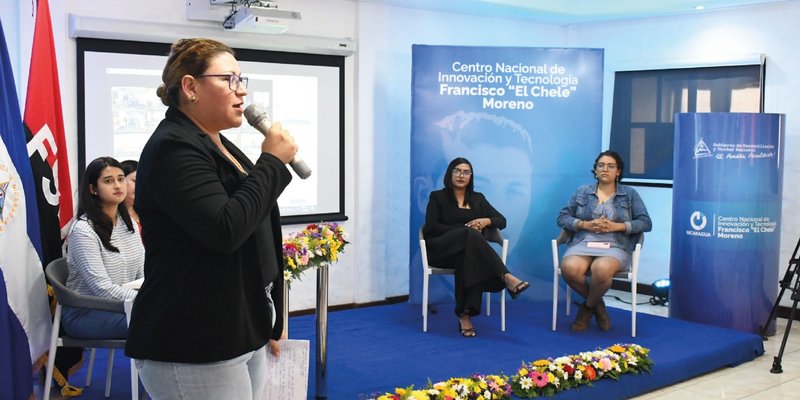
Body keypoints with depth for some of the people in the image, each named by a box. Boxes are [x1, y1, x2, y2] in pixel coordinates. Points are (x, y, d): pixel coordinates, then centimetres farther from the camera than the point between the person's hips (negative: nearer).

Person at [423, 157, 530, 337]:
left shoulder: (478, 198, 22)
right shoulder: (437, 197, 13)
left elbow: (501, 221, 16)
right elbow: (431, 227, -2)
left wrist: (486, 221, -8)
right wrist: (463, 231, -13)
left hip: (469, 248, 2)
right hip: (441, 249, -2)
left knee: (468, 257, -38)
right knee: (469, 234, -35)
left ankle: (465, 314, -48)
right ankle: (505, 277, -48)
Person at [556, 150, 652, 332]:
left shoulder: (630, 194, 13)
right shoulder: (582, 192, 16)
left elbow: (646, 223, 5)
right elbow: (562, 218, 10)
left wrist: (617, 226, -9)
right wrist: (586, 224, -8)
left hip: (614, 247, -1)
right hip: (583, 244, 2)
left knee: (601, 269, -38)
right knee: (569, 268, -34)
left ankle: (588, 307, -5)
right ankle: (597, 304, -4)